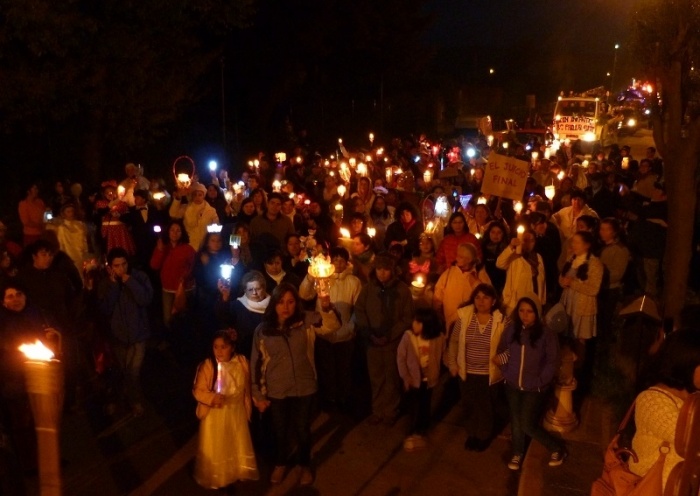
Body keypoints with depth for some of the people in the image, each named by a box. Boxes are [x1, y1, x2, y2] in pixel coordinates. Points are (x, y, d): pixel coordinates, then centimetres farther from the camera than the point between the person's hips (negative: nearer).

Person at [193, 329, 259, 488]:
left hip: (237, 412, 3)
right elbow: (198, 391, -15)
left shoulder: (242, 362, -8)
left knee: (239, 447, 19)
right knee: (215, 450, 11)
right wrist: (212, 398, -33)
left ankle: (239, 474, 40)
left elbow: (247, 388, 3)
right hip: (215, 415, -3)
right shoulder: (207, 365, -19)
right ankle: (215, 479, 32)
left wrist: (248, 409, 10)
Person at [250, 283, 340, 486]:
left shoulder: (305, 324, -10)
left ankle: (305, 465, 43)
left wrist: (326, 307, -47)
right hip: (276, 392, 0)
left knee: (303, 430, 18)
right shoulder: (262, 330, -9)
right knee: (280, 431, 21)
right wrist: (258, 395, -1)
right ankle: (280, 464, 48)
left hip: (304, 388, 0)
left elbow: (332, 325, -26)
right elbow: (256, 363, -3)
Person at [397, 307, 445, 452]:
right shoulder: (408, 336, -19)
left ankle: (420, 432, 35)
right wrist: (405, 377, -11)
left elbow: (441, 356, -1)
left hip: (429, 378, 2)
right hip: (413, 378, -2)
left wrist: (436, 374, 0)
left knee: (425, 406, 16)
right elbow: (400, 357, -10)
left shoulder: (438, 338, -16)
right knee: (416, 406, 3)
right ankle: (415, 433, 23)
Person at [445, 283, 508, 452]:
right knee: (471, 406, 19)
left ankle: (484, 436, 39)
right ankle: (472, 435, 40)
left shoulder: (502, 320, -14)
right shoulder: (464, 316, -9)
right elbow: (454, 341, 0)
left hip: (490, 374, -2)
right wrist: (452, 363, 0)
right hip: (467, 372, 2)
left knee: (487, 408, 17)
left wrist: (502, 364, -13)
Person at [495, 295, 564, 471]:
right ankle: (517, 453, 41)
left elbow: (553, 362, -9)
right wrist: (507, 374, -4)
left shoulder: (546, 334, -16)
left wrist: (540, 382, -12)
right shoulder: (510, 330, -7)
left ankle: (557, 448, 24)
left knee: (528, 425, -2)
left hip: (534, 389, -4)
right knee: (515, 422, 17)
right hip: (513, 385, 4)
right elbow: (502, 352, 6)